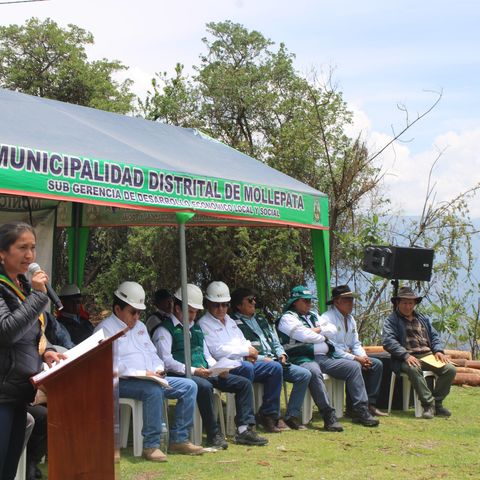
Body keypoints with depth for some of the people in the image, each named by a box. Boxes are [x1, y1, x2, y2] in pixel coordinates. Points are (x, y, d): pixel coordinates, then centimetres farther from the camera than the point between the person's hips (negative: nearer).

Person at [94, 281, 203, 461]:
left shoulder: (139, 326, 23)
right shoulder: (105, 329, -5)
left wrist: (158, 369, 3)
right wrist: (141, 373, -20)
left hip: (152, 379, 8)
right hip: (122, 383, -8)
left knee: (189, 386, -6)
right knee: (153, 390, -37)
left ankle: (178, 439, -5)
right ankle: (151, 445, -29)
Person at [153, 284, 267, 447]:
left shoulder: (196, 328, 25)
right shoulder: (165, 330, -1)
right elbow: (166, 362, -12)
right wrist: (193, 371, -21)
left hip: (206, 373, 8)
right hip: (183, 375, -8)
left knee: (244, 383, -4)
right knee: (205, 386, -39)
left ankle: (244, 430, -11)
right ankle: (213, 435, -29)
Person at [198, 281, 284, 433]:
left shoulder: (230, 321, 24)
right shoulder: (204, 324, -4)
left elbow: (244, 342, 26)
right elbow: (217, 351, -15)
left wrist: (249, 351, 0)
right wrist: (246, 351, -9)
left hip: (245, 363, 8)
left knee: (275, 367, -8)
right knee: (246, 368, -37)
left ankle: (268, 414, -3)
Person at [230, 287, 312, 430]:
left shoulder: (261, 320, 25)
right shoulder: (234, 323, -2)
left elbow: (275, 342, 27)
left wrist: (281, 354, 6)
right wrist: (263, 358, -18)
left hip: (274, 361, 8)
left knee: (305, 374, -9)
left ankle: (292, 415, -6)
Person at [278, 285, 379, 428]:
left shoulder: (313, 315, 25)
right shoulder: (288, 318, 0)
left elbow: (333, 329, 15)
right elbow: (306, 336, -13)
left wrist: (317, 330, -1)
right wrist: (323, 336, 4)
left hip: (323, 358, 8)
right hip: (303, 359, -8)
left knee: (354, 366, -3)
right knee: (314, 371, -41)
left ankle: (360, 411, -8)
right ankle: (329, 416, -41)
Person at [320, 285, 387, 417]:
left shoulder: (350, 319, 14)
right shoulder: (327, 319, -13)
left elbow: (356, 344, 16)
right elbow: (331, 348, -19)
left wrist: (363, 357, -6)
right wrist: (355, 358, -21)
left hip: (348, 356, 9)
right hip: (331, 359, -9)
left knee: (377, 364, -6)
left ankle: (370, 404, -7)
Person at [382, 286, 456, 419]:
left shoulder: (422, 318, 25)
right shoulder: (391, 320, 6)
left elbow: (434, 336, 24)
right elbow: (388, 341, -9)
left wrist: (438, 350, 2)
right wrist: (406, 355, -22)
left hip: (428, 356, 5)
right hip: (408, 358, -5)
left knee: (450, 369, -19)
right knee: (413, 369, -40)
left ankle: (437, 403, -6)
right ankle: (428, 404, -31)